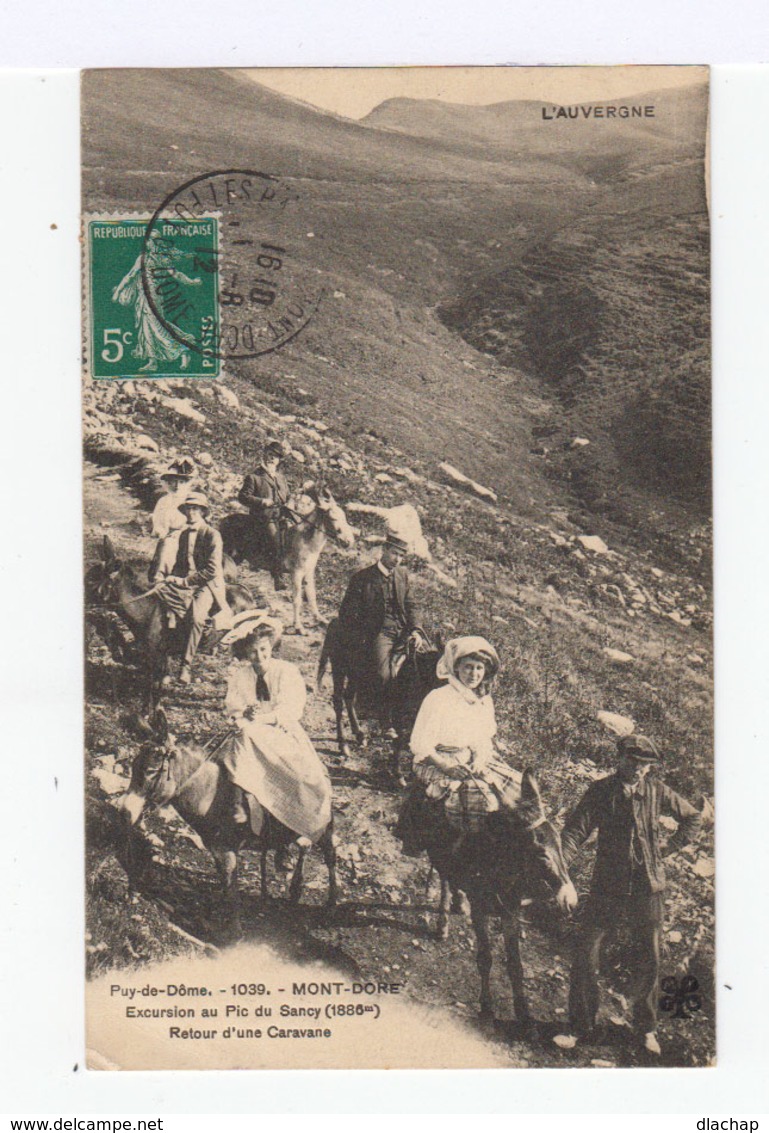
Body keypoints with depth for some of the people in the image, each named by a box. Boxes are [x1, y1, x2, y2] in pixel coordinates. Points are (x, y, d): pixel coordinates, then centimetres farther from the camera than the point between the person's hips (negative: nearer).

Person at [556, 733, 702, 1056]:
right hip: (607, 887, -1)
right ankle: (580, 1026, 11)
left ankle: (647, 1027, 28)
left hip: (648, 887, 1)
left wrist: (669, 848, 6)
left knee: (649, 959, 9)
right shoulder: (599, 791, -6)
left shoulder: (657, 790, -1)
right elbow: (575, 830, -12)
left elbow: (692, 817, 14)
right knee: (585, 953, -4)